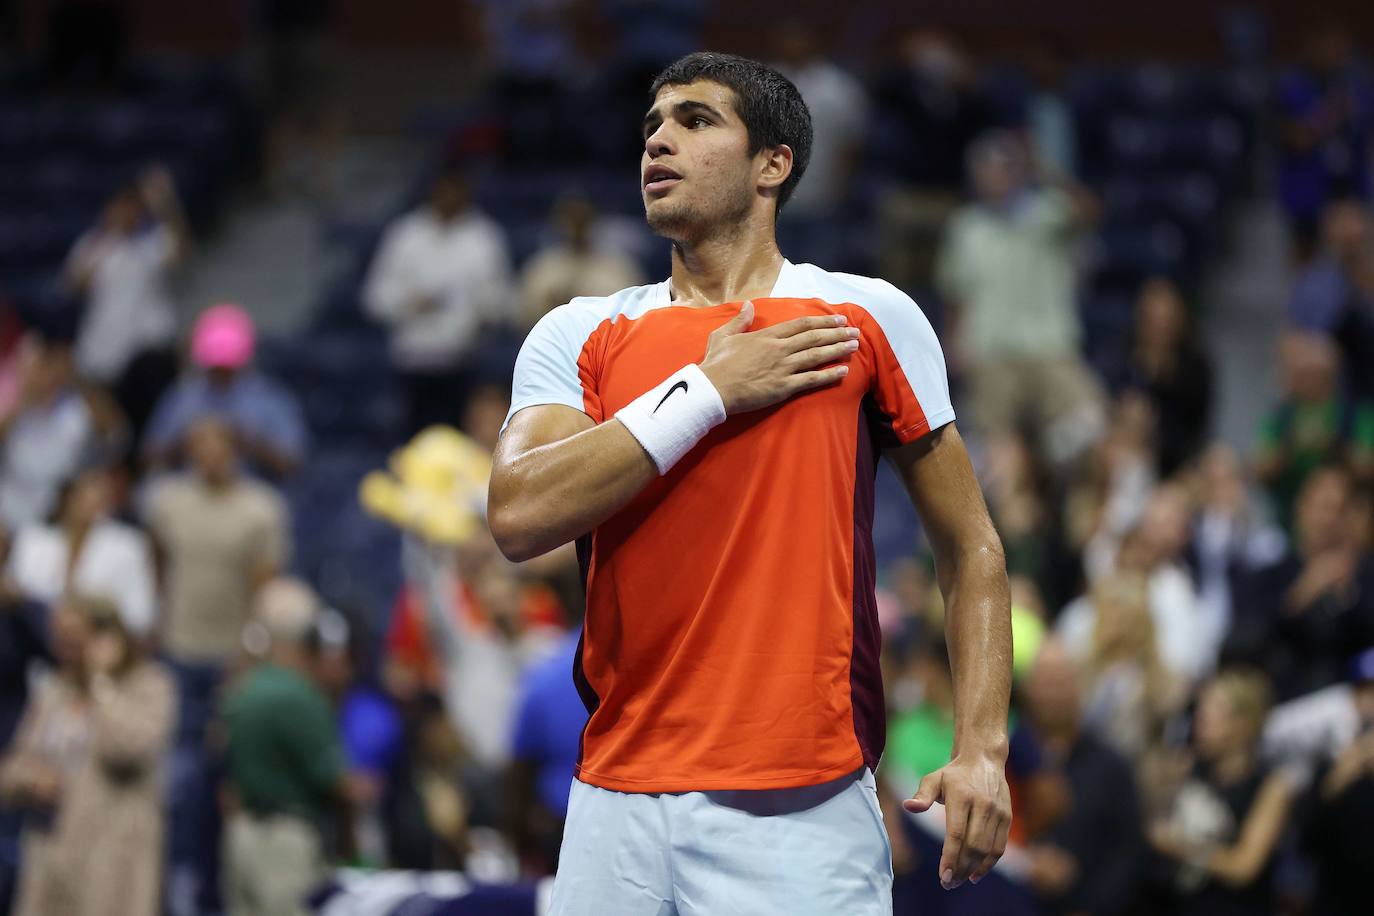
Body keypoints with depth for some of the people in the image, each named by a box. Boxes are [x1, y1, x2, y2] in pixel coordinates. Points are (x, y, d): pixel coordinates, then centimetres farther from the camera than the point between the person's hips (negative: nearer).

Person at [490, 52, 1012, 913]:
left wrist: (982, 749, -4)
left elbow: (970, 547, 8)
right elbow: (519, 517, -8)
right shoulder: (579, 337, 9)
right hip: (618, 805, 2)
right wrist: (708, 393, -7)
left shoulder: (869, 317, 5)